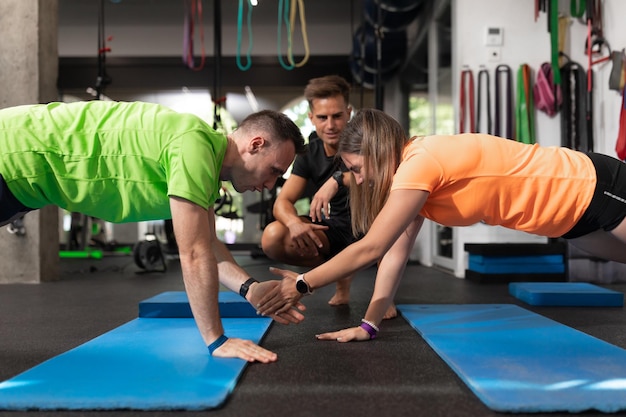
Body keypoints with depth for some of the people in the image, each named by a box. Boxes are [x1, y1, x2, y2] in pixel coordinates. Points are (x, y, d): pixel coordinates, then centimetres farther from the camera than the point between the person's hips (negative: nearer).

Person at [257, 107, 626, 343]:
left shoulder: (420, 163, -30)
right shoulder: (416, 169, -2)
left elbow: (371, 248, -30)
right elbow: (397, 251, -2)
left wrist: (302, 284, -24)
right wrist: (370, 323, -5)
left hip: (594, 187, -8)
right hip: (572, 201, 8)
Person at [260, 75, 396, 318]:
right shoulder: (309, 154, -1)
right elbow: (282, 203, -7)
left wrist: (338, 179, -45)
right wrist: (294, 222, -31)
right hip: (334, 232, 4)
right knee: (272, 239, -21)